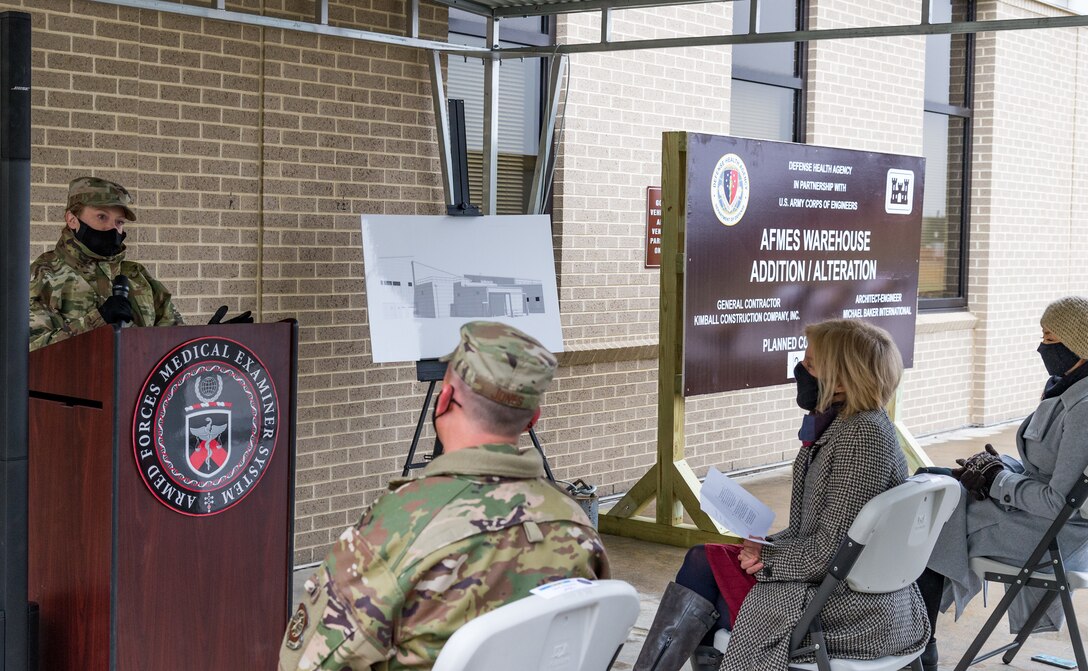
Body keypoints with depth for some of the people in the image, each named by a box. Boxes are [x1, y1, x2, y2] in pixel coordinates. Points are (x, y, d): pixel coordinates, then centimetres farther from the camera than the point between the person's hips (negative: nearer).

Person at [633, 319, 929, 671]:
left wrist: (766, 556, -9)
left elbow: (829, 553, -22)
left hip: (855, 611, -9)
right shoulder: (838, 424, 10)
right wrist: (766, 547, -1)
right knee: (703, 560, 5)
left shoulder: (863, 437, -21)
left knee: (706, 564, -2)